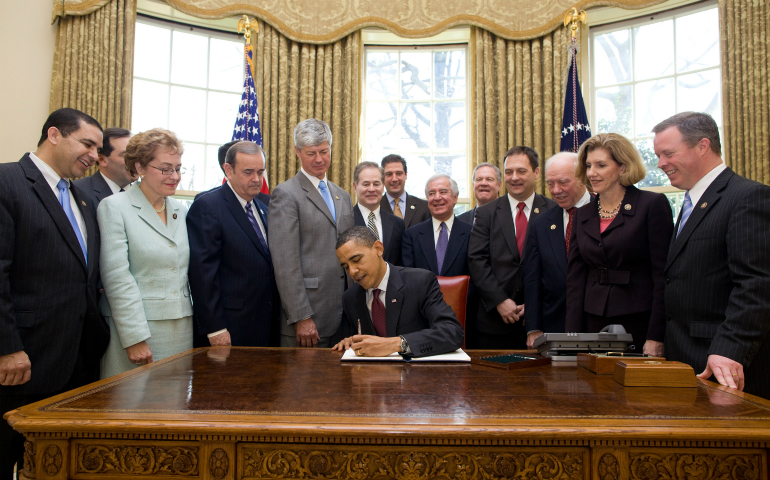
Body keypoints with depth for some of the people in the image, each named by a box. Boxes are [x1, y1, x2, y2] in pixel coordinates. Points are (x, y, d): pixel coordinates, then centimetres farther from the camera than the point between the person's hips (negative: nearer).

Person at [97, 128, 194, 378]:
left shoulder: (182, 211, 13)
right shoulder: (114, 207, -3)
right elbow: (117, 278, -11)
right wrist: (135, 338, -15)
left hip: (182, 329, 5)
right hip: (137, 330, -4)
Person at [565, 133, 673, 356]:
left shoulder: (653, 204, -4)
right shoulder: (582, 215, 10)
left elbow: (663, 275, -9)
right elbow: (575, 277, 7)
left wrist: (656, 337, -14)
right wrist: (573, 336, -1)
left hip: (640, 324, -4)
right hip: (594, 325, 4)